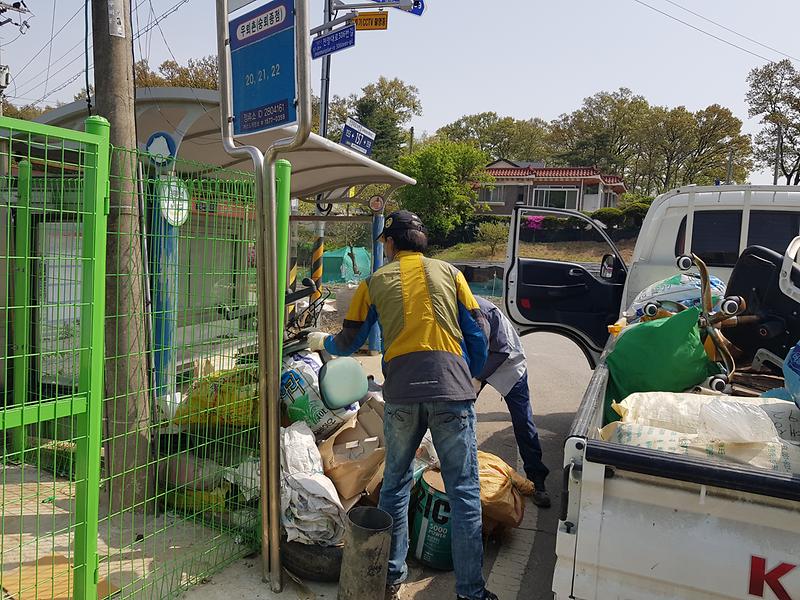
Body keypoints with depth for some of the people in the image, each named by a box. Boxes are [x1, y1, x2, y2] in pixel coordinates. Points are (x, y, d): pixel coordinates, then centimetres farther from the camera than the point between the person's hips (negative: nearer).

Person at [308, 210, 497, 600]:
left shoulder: (375, 282, 11)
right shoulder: (449, 273, 11)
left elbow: (349, 342, 15)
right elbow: (478, 333, 8)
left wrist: (322, 341, 36)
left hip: (401, 392, 1)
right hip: (452, 388, -1)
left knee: (396, 483, 17)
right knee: (464, 491, 6)